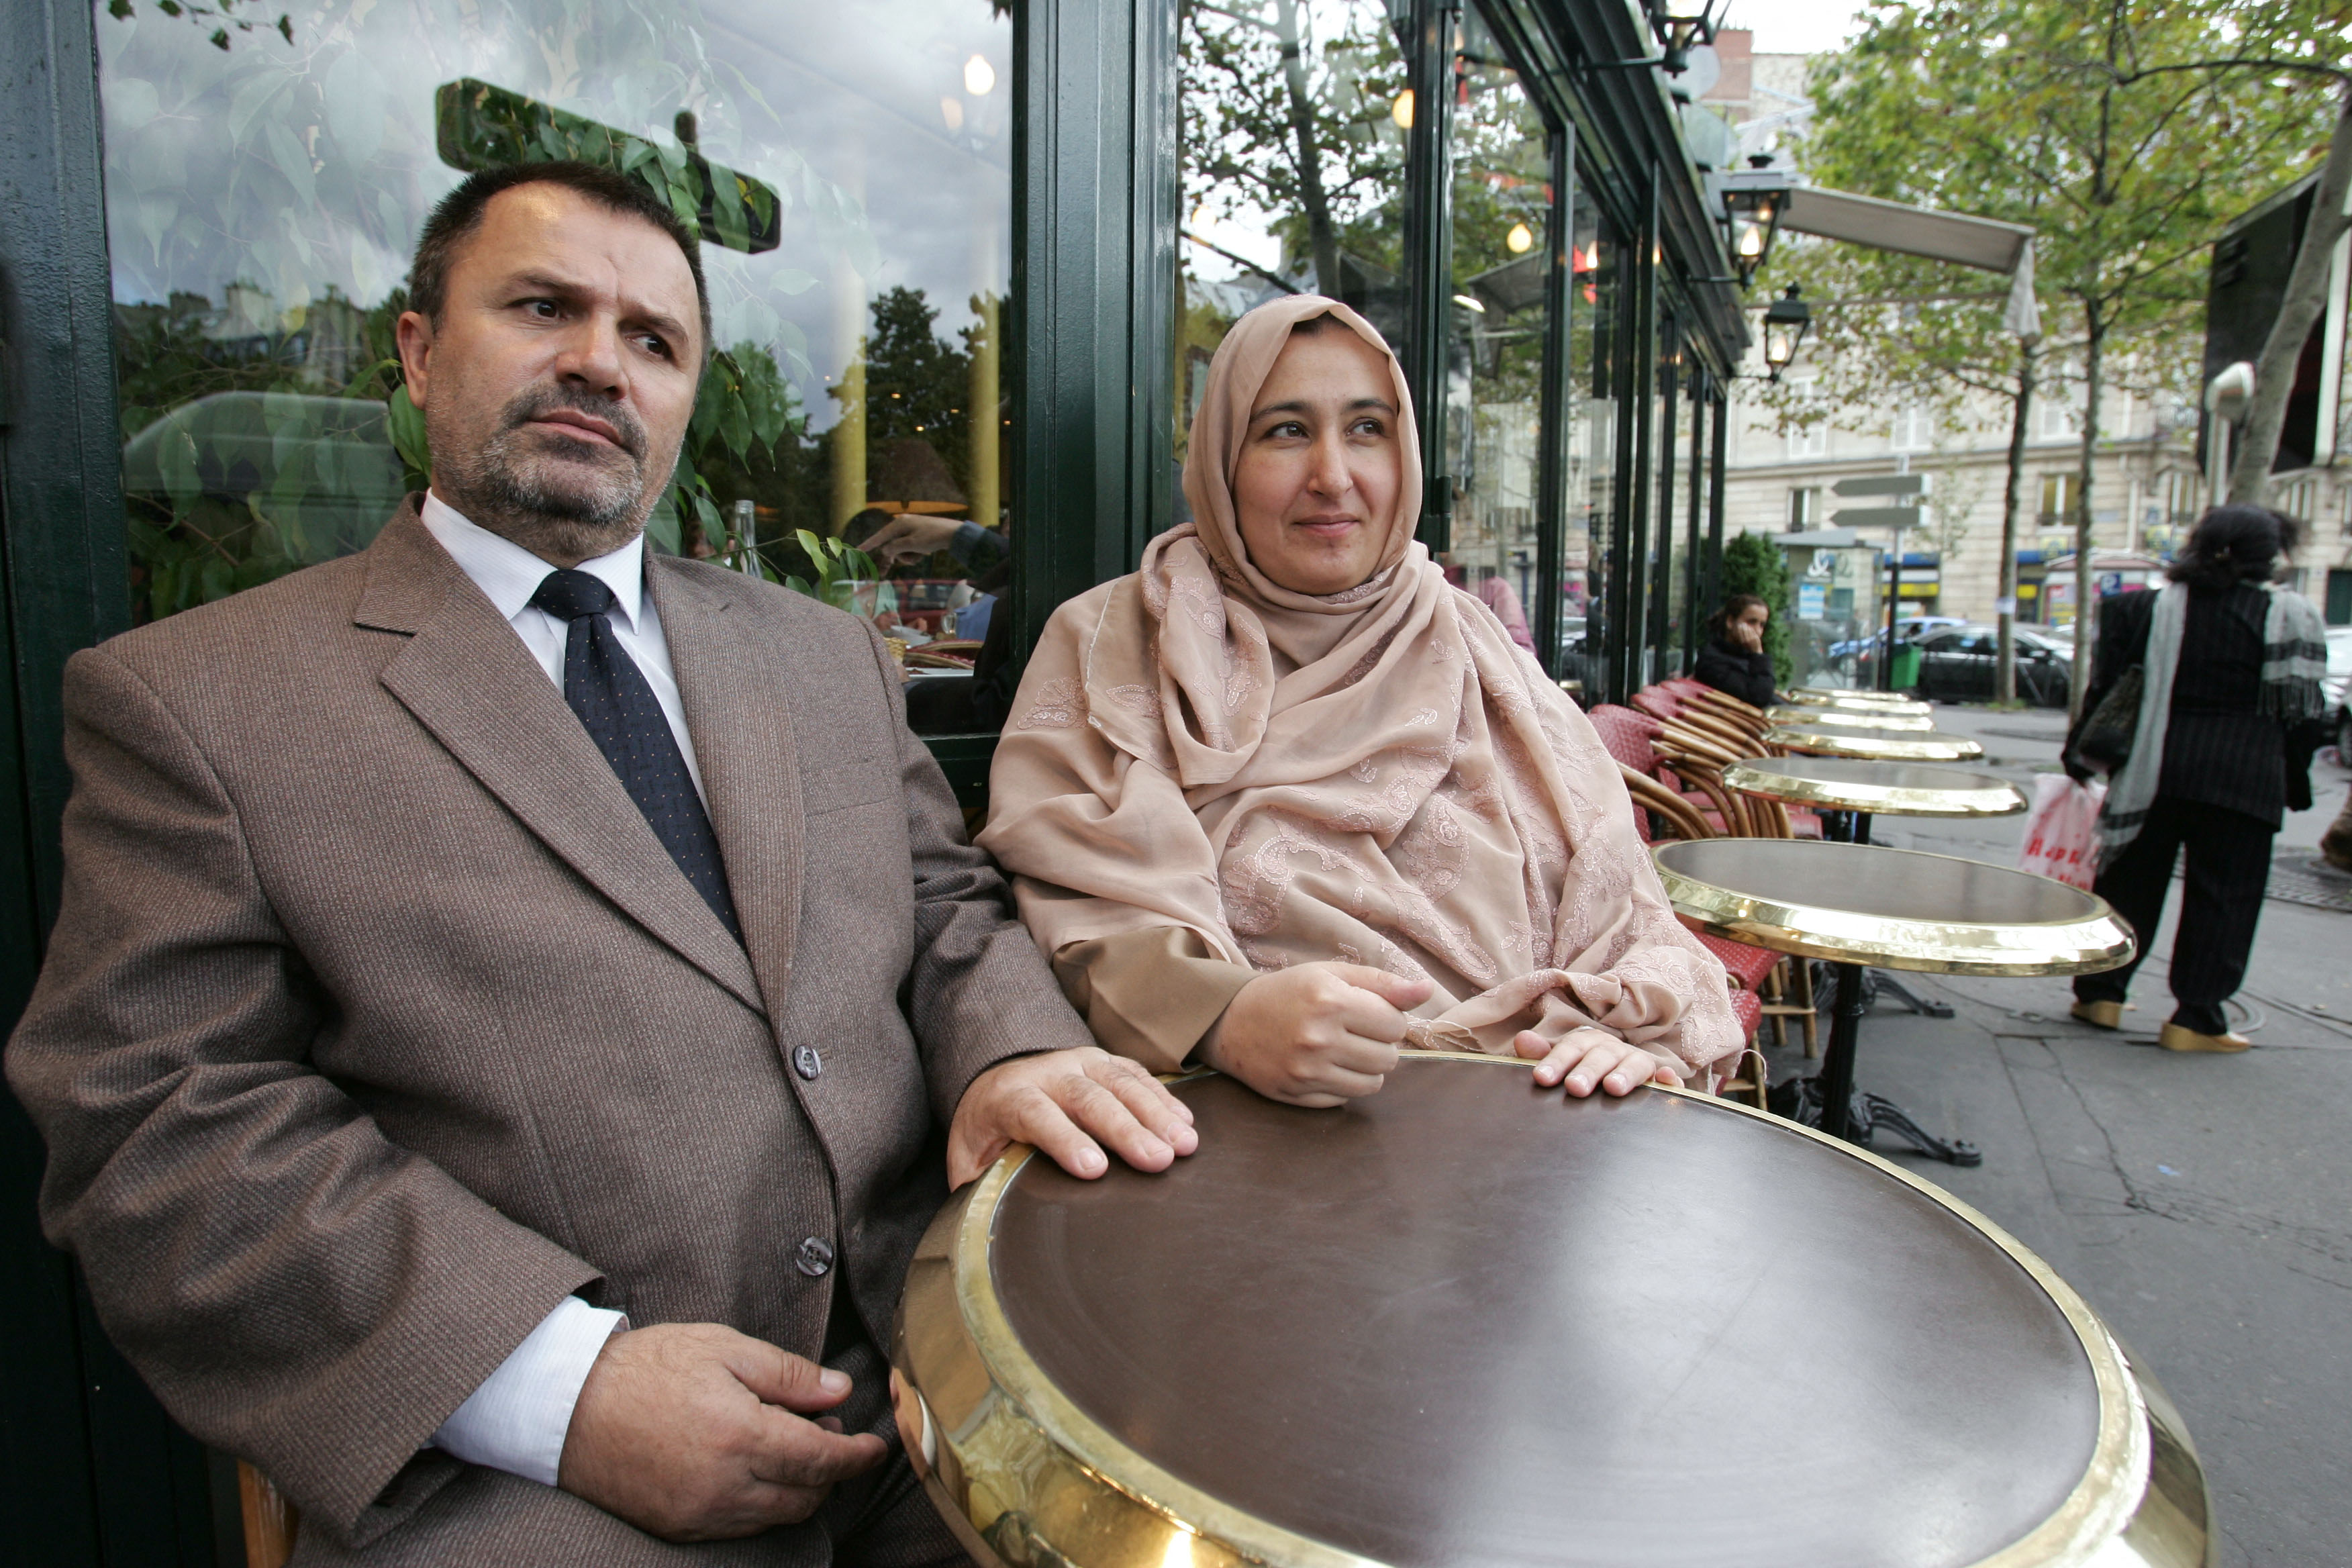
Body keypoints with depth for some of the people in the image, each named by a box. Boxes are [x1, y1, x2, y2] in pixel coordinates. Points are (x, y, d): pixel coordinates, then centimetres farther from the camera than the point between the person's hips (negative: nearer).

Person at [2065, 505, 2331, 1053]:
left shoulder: (2157, 607, 2)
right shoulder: (2291, 616, -3)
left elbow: (2107, 685, 4)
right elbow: (2302, 711, -2)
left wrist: (2081, 752, 14)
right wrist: (2294, 781, 9)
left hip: (2159, 767, 3)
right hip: (2245, 776, -2)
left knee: (2131, 883, 13)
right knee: (2224, 896, 5)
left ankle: (2100, 994, 17)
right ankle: (2195, 1019, 7)